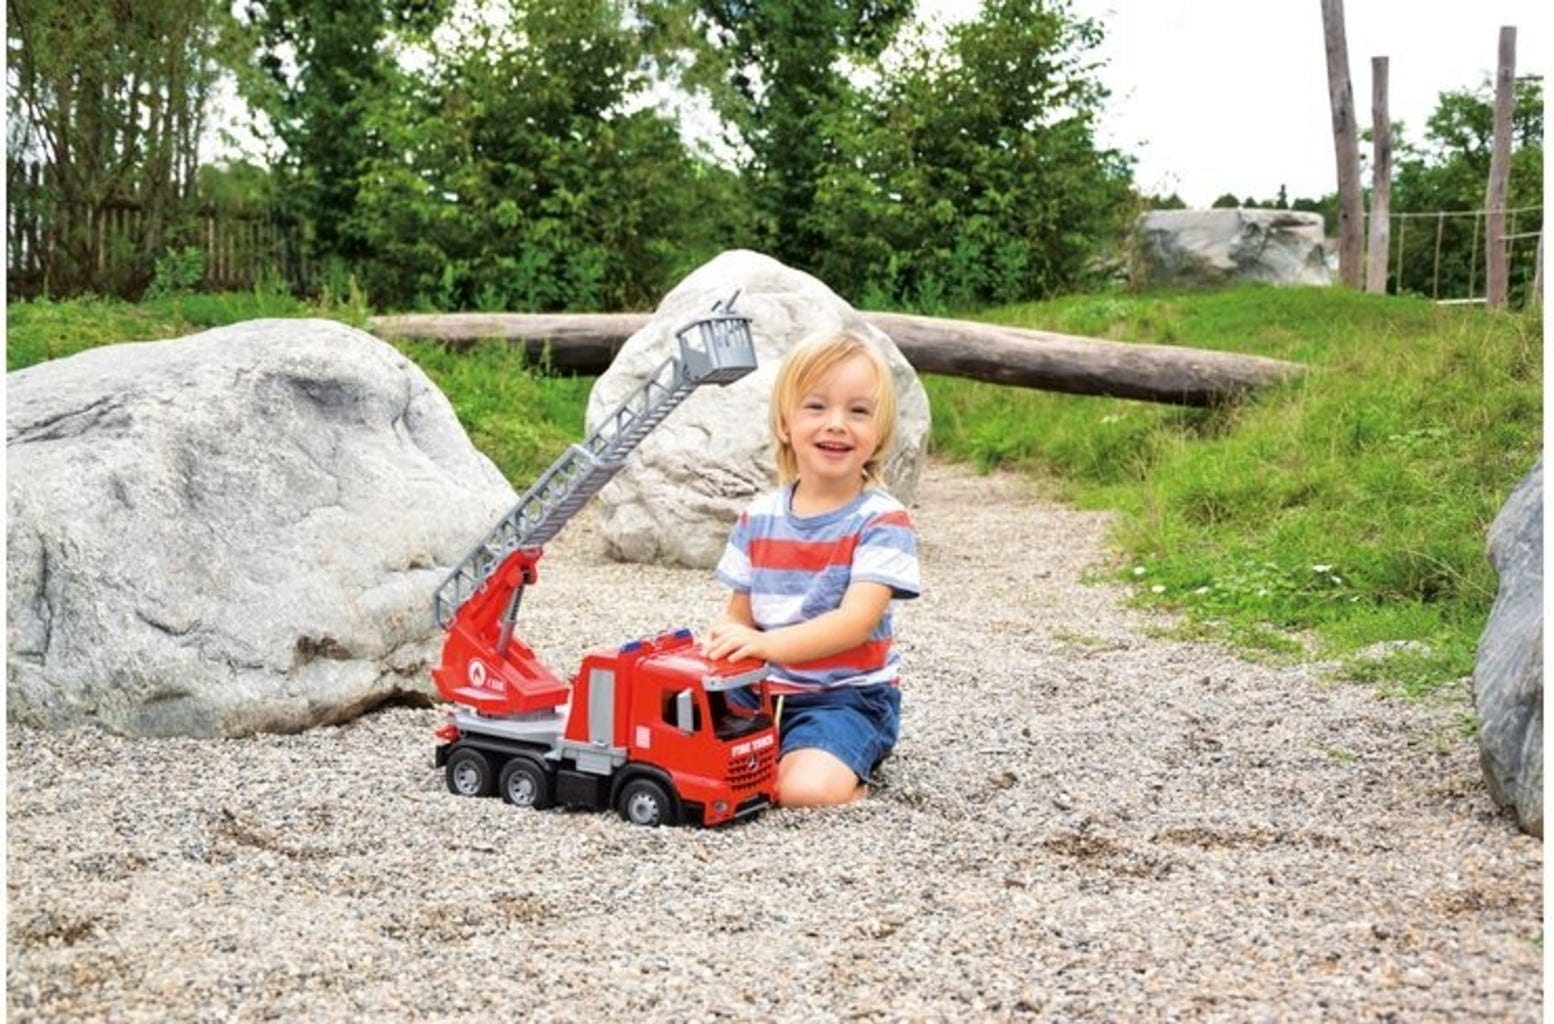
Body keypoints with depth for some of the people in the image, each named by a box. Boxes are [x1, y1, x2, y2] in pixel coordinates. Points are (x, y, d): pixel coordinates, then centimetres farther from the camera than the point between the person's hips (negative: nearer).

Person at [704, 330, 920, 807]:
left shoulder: (881, 520, -10)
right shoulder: (759, 518, 6)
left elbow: (856, 622, -21)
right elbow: (738, 616, 10)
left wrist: (767, 644, -35)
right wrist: (717, 644, -14)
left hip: (849, 695, -5)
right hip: (763, 689, 5)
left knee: (806, 789, -31)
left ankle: (850, 770, 4)